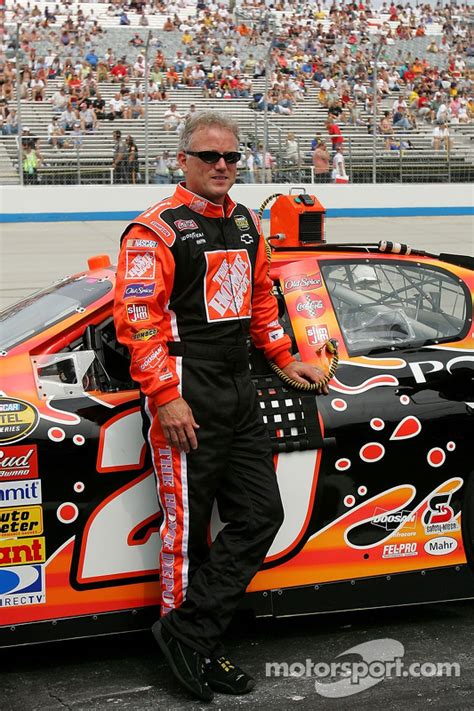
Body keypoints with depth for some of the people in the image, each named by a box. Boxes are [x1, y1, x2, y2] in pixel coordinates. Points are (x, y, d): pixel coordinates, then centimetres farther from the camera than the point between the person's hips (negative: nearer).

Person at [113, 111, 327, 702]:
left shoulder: (246, 225, 16)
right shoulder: (157, 229, -9)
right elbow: (136, 316, -15)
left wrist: (283, 359, 24)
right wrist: (165, 396, -20)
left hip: (238, 390, 8)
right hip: (184, 396, -8)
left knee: (261, 514, 6)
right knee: (188, 526, -2)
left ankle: (190, 634, 11)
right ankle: (187, 636, 14)